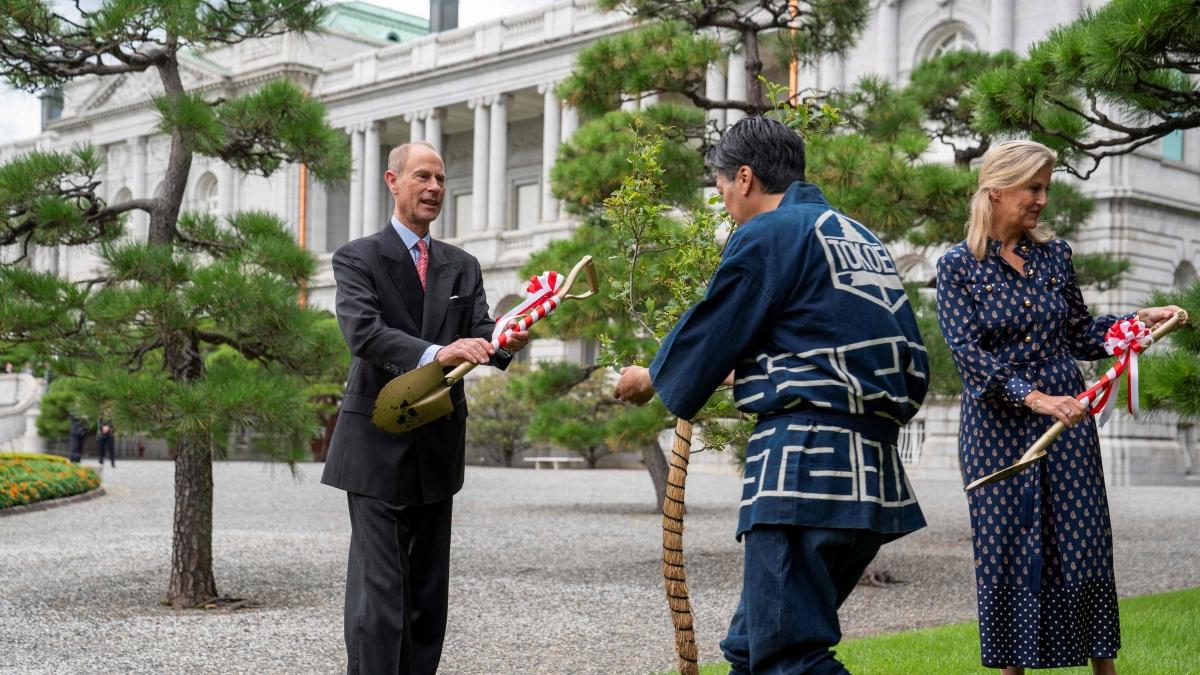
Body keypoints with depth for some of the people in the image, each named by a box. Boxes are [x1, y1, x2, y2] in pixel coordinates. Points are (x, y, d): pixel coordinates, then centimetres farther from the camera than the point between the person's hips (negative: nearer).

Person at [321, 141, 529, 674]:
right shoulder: (358, 258, -2)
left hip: (438, 446, 6)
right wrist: (436, 353, -33)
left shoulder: (462, 266, 14)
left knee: (429, 587, 10)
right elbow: (363, 332, -18)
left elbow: (480, 335, 2)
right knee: (378, 585, -8)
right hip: (378, 444, -5)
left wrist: (506, 343, -22)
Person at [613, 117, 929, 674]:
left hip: (806, 463, -9)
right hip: (873, 473, 9)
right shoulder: (862, 238, 21)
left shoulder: (767, 234, -5)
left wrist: (651, 378, 21)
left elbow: (706, 335, 2)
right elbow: (913, 362, 22)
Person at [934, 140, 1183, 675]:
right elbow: (967, 351, -14)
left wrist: (1139, 321, 0)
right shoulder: (958, 266, -4)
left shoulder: (1055, 255, 8)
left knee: (1084, 546, 1)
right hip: (997, 424, -3)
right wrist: (1035, 397, -24)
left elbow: (1080, 335, 15)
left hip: (1066, 417, 3)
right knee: (1006, 551, 1)